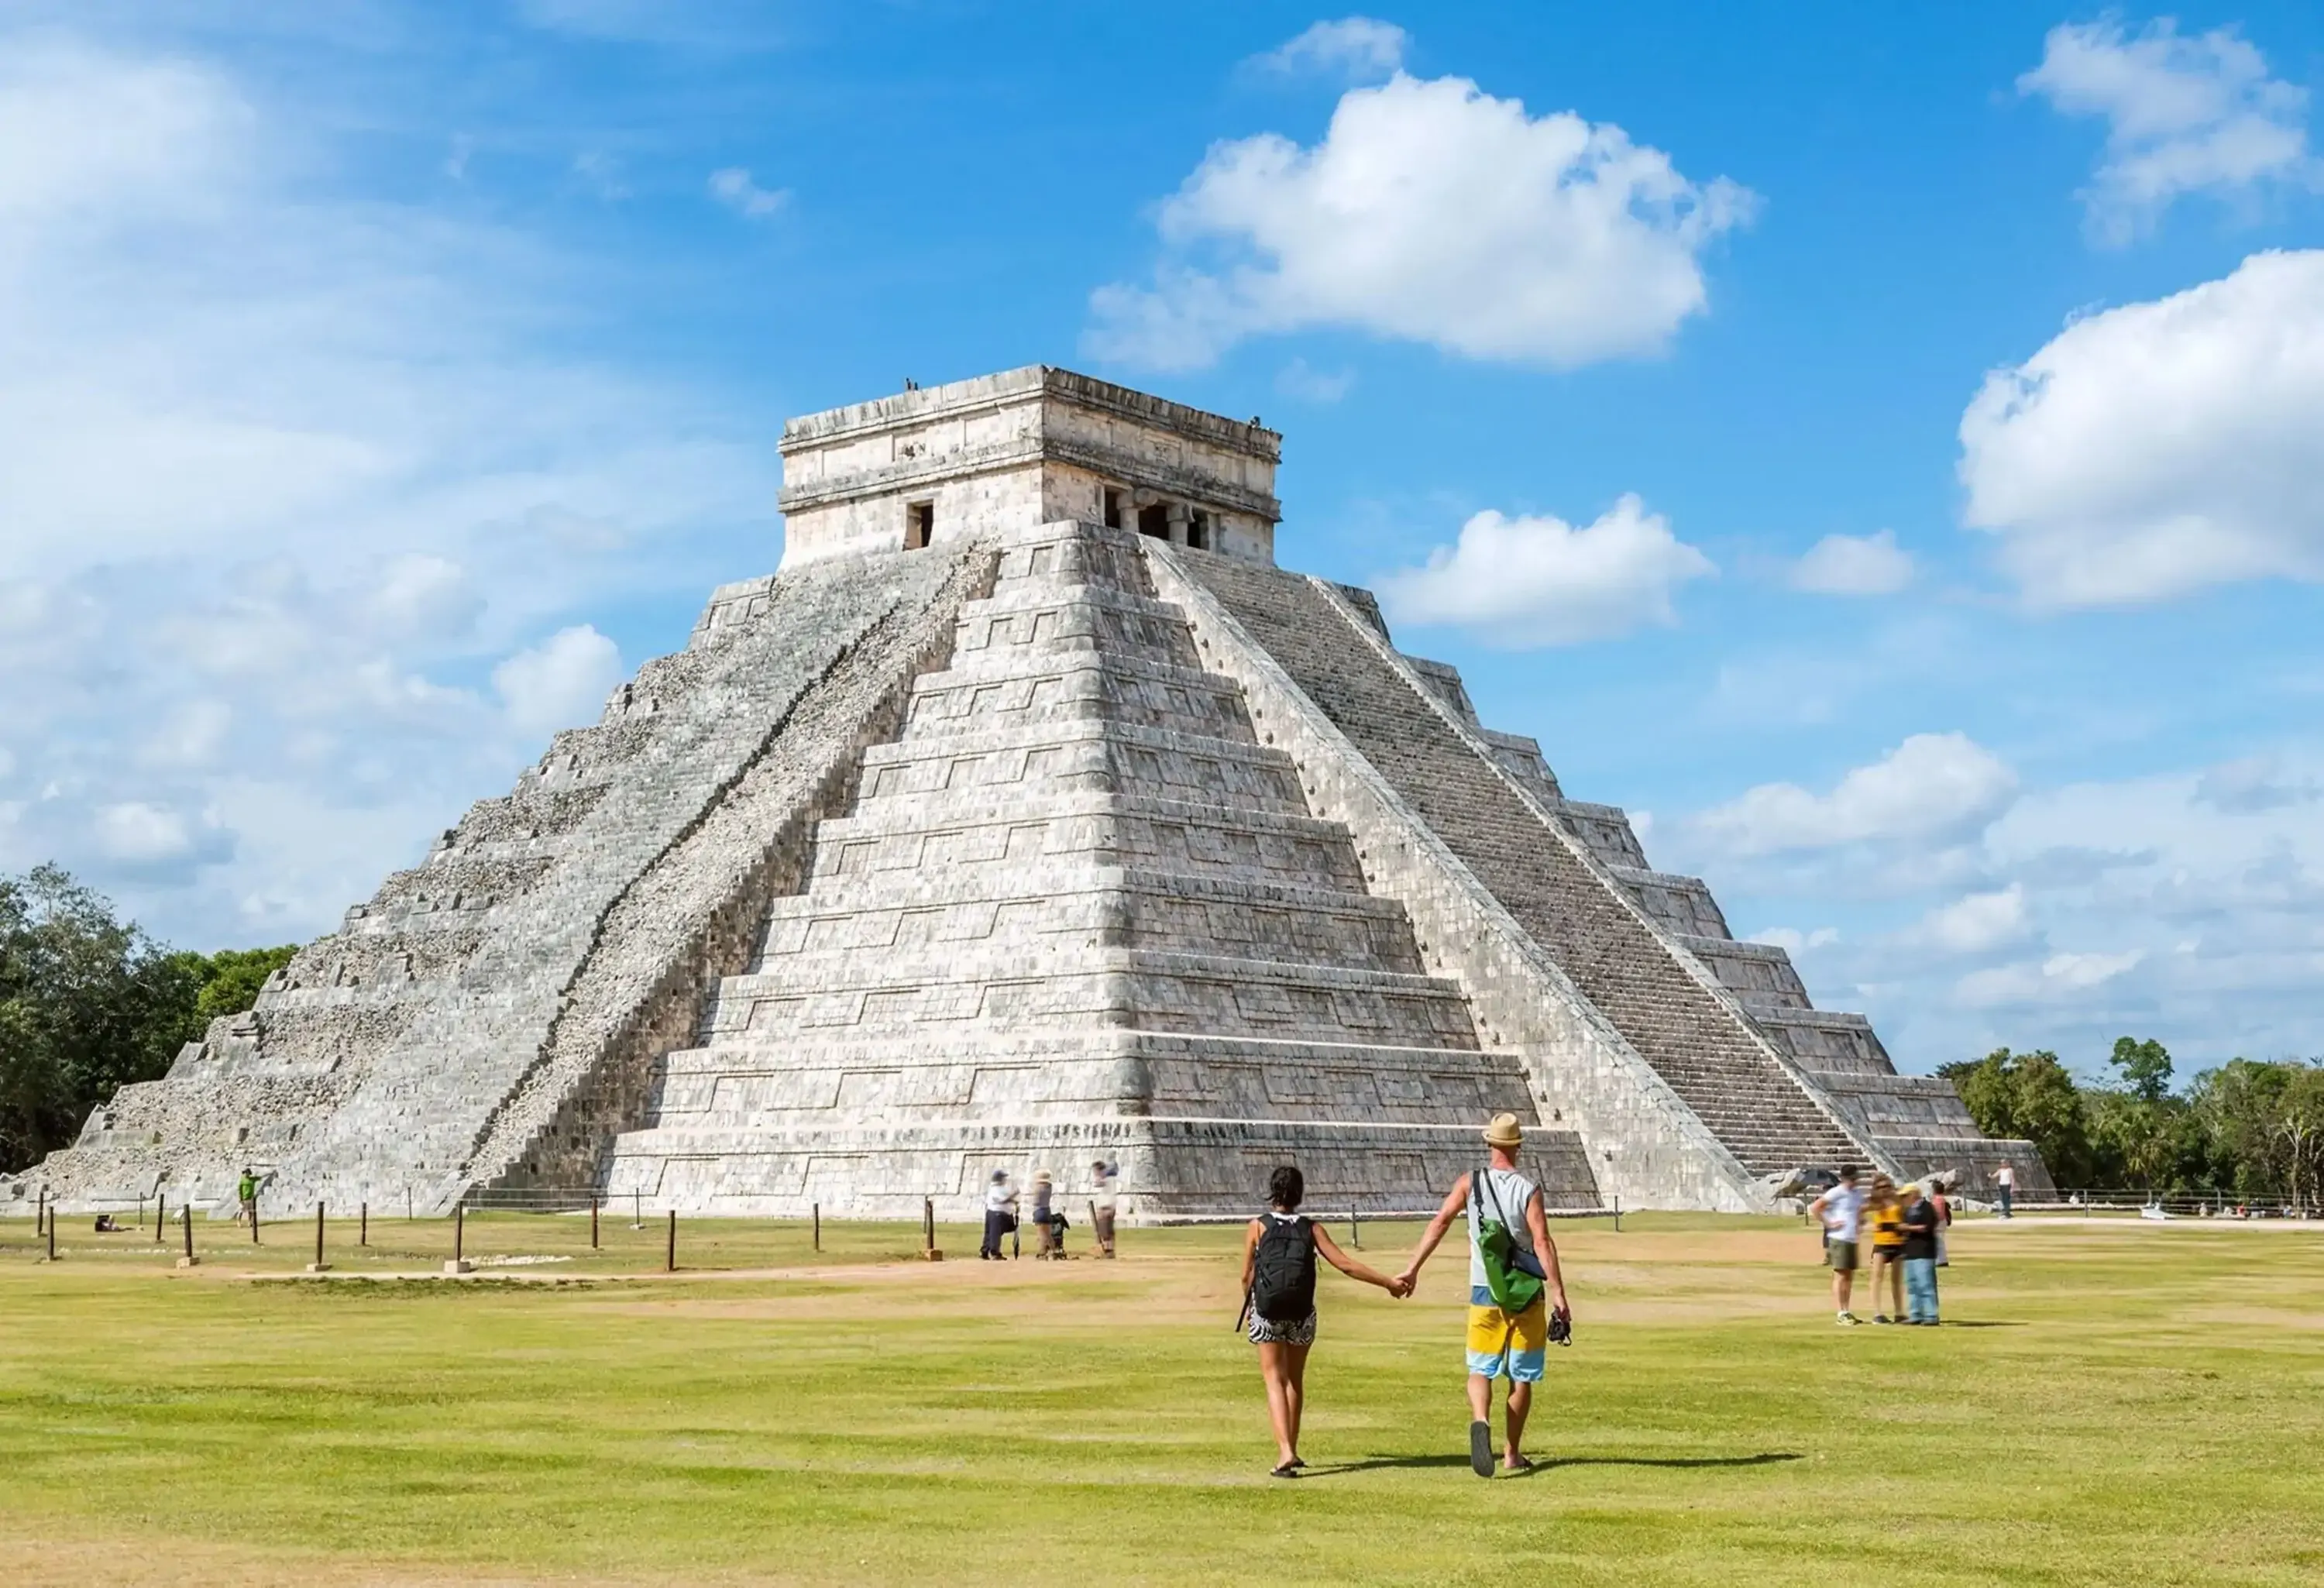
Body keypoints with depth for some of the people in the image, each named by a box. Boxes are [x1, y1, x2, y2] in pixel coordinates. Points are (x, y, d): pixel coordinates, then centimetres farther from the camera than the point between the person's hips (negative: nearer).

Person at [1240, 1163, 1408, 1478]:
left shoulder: (1258, 1227, -1)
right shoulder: (1311, 1229, 3)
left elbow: (1247, 1276, 2)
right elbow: (1345, 1264, -3)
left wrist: (1249, 1304, 22)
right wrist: (1390, 1283, 2)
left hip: (1267, 1313, -2)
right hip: (1302, 1315, 2)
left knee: (1275, 1380, -1)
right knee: (1295, 1379, 19)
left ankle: (1285, 1451, -20)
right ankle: (1291, 1451, 27)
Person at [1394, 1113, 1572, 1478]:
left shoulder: (1470, 1183, -1)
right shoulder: (1528, 1190, -8)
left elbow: (1440, 1222, -7)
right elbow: (1542, 1242, -16)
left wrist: (1412, 1269, -5)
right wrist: (1558, 1294, -17)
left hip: (1485, 1294, 1)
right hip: (1527, 1295, -1)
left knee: (1481, 1370, 6)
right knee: (1522, 1376, 12)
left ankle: (1480, 1420, -25)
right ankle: (1512, 1454, 18)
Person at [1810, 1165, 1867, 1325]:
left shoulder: (1858, 1193, 12)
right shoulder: (1836, 1193, -11)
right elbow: (1815, 1207, -15)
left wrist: (1860, 1224, 13)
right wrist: (1829, 1224, -15)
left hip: (1853, 1240, 8)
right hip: (1839, 1239, -8)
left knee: (1849, 1277, 11)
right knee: (1840, 1276, -9)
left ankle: (1846, 1311, 18)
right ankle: (1841, 1314, -10)